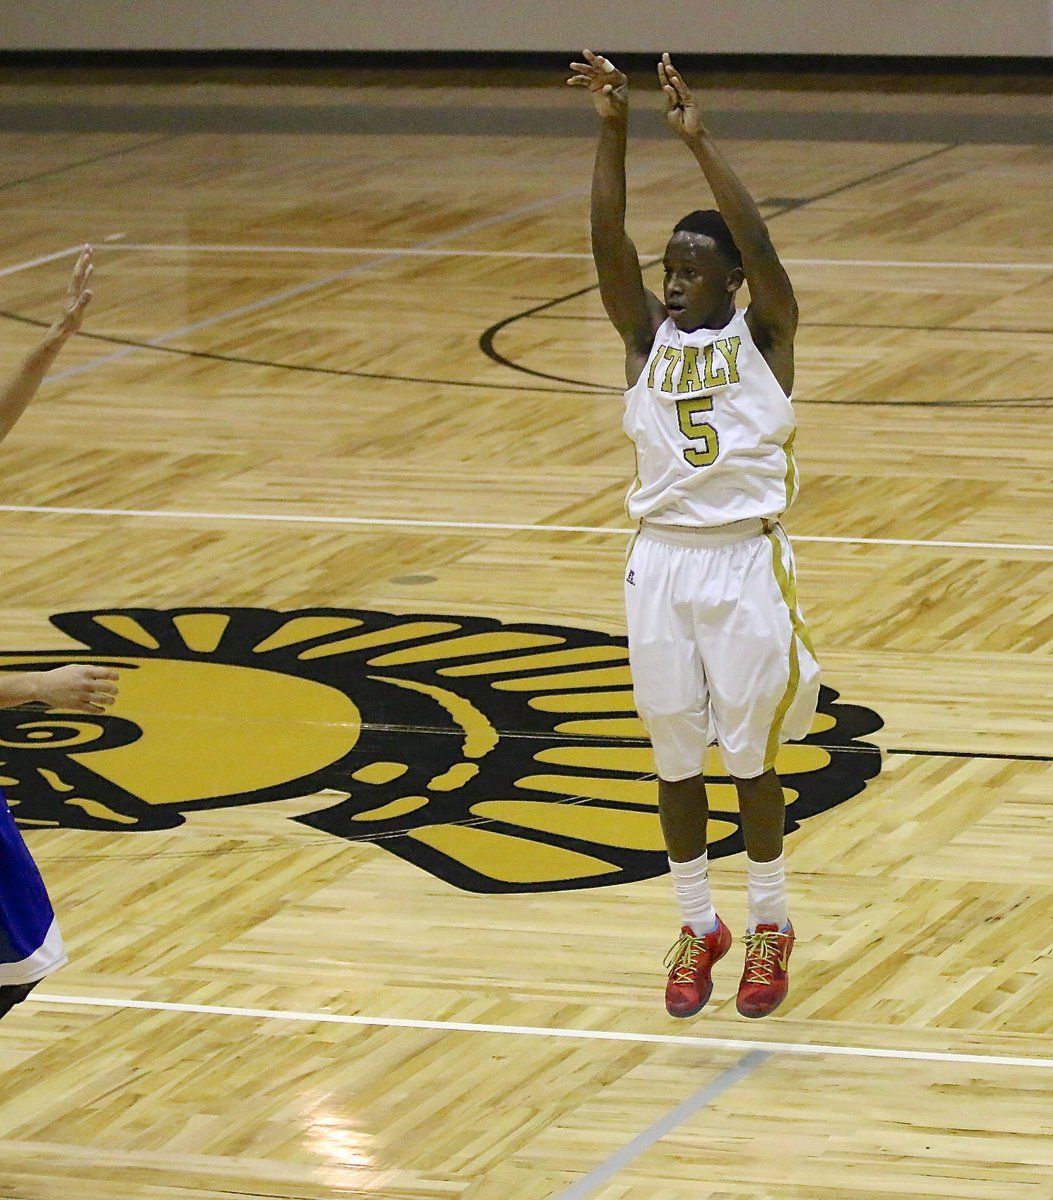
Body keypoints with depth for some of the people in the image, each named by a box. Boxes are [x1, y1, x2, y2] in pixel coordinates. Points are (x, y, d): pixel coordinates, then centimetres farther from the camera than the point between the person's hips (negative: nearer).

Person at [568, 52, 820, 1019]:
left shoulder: (763, 333, -2)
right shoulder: (649, 335, 4)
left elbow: (758, 245, -20)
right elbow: (608, 244, -10)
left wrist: (700, 141, -27)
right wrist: (614, 131, -22)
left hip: (747, 562, -3)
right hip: (662, 563, 3)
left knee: (751, 757, 4)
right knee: (676, 758, 9)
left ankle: (770, 927, 20)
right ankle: (698, 927, 23)